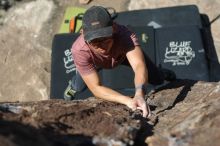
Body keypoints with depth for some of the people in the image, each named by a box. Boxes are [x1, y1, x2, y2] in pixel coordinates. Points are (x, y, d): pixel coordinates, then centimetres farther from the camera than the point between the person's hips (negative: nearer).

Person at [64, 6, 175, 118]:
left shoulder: (124, 35, -49)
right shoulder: (79, 50, -46)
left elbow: (139, 65, -62)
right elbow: (96, 88, -44)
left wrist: (139, 95, -83)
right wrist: (127, 100, -59)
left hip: (123, 53, 0)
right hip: (95, 62, 0)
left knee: (158, 79, -1)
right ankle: (73, 85, 47)